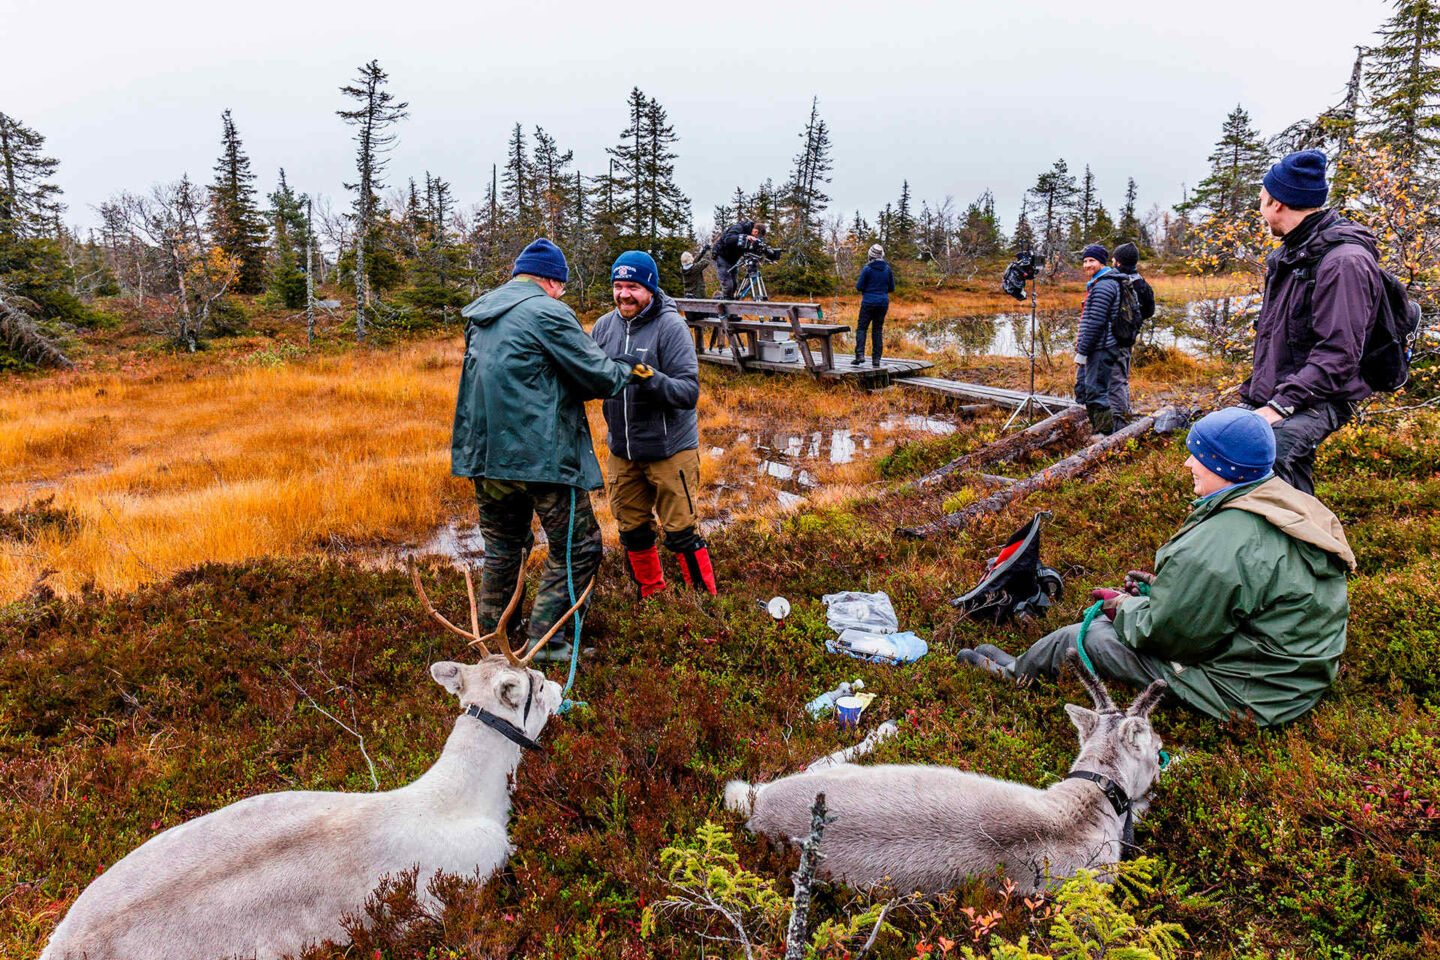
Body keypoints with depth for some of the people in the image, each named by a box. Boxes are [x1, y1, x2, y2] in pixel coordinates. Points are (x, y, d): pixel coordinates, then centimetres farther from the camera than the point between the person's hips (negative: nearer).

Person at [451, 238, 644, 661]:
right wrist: (627, 368, 11)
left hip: (485, 452, 8)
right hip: (540, 455, -8)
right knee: (576, 547, 5)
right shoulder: (548, 312, -10)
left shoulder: (480, 315, 15)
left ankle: (490, 635, 32)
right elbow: (599, 376, -10)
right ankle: (544, 640, 6)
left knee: (504, 546, 22)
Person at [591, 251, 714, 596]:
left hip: (669, 449, -5)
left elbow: (689, 392, -19)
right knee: (632, 532, 15)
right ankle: (652, 598, 35)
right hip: (622, 451, 5)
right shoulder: (604, 326, 2)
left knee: (680, 534, 0)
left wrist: (647, 376, -34)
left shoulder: (670, 326, -13)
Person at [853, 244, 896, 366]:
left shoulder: (867, 268, -9)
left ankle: (860, 355, -13)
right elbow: (891, 288, 10)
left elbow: (859, 286, -8)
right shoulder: (888, 269, 4)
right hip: (883, 302, 4)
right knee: (877, 330, 9)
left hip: (869, 302, -4)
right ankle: (876, 359, 5)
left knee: (861, 328, 4)